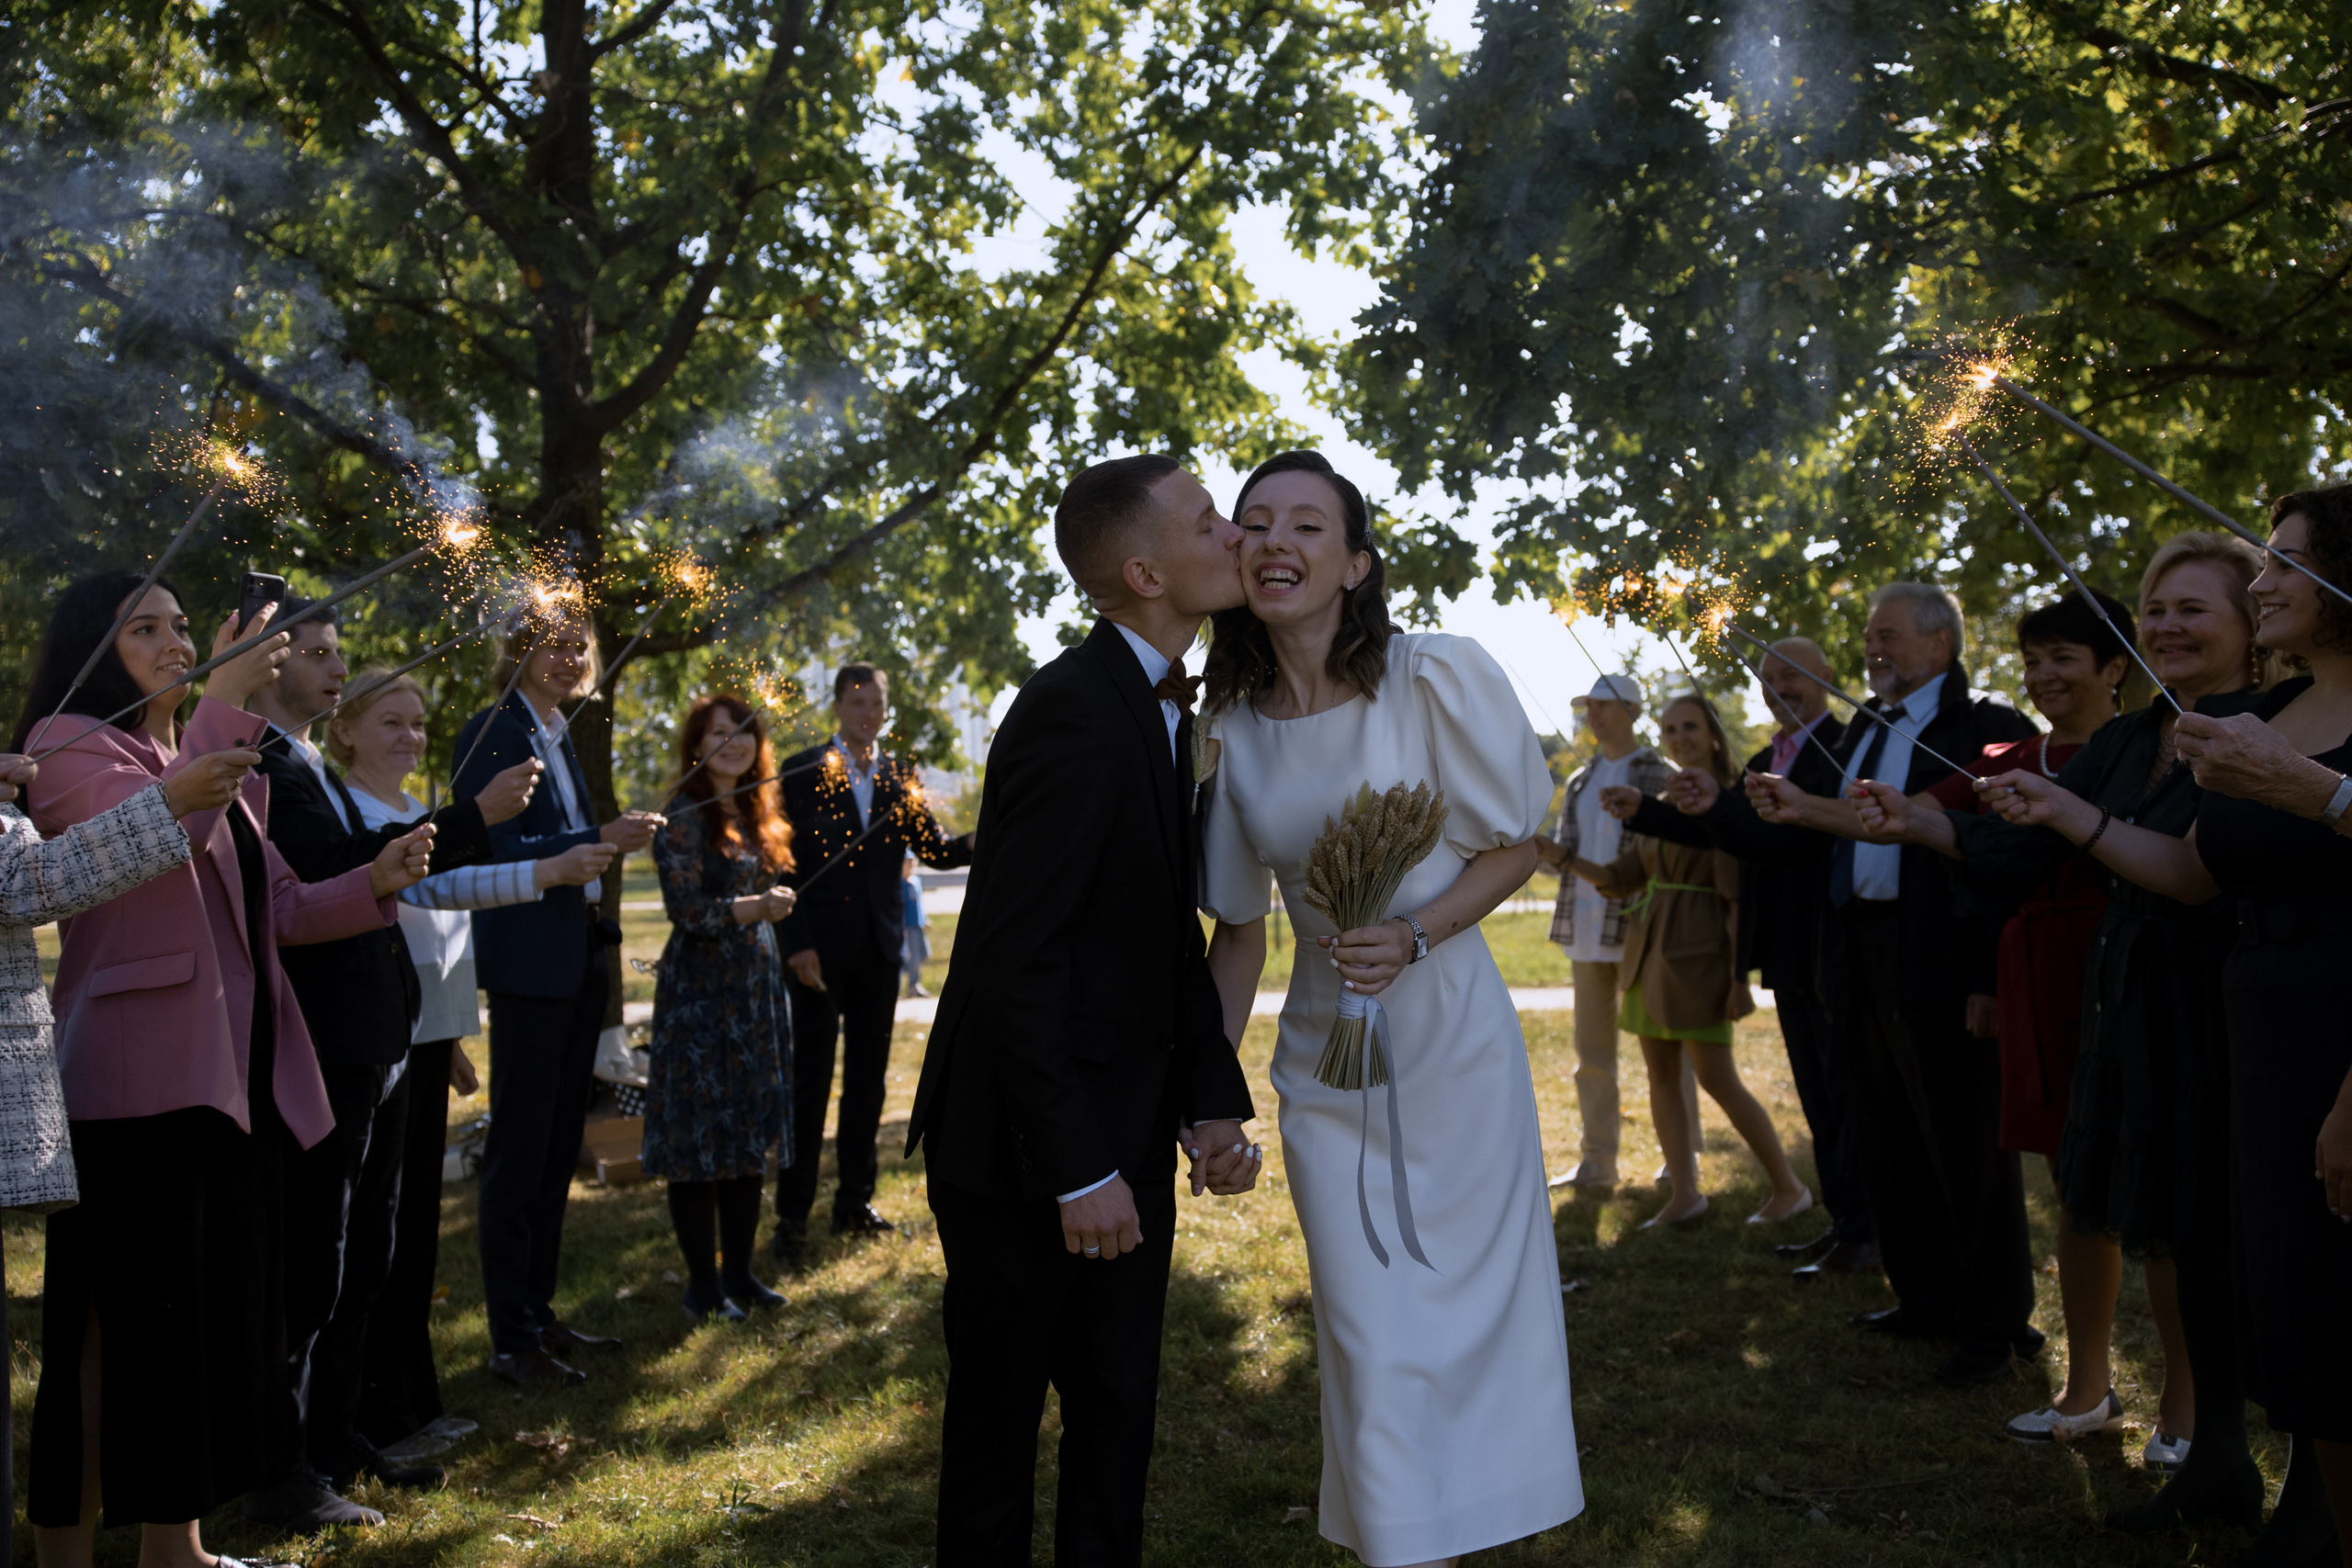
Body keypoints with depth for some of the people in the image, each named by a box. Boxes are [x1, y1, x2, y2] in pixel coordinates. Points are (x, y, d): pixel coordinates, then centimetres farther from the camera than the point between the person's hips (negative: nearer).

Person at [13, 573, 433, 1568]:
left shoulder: (211, 757, 21)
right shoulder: (71, 743, -3)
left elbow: (274, 908, 16)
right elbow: (162, 829, -23)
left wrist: (374, 883, 1)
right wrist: (223, 703, -24)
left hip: (238, 1074, 8)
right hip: (137, 1075, -8)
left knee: (225, 1304, 12)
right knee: (124, 1314, -3)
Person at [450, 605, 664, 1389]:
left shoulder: (561, 735, 15)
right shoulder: (492, 731, -10)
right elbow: (493, 851, -17)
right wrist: (599, 840, -22)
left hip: (581, 958, 9)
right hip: (529, 963, -9)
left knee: (559, 1147, 14)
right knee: (519, 1153, -2)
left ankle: (539, 1311, 24)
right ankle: (511, 1340, 6)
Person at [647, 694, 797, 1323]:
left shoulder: (755, 815, 13)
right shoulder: (685, 815, -9)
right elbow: (687, 908, -17)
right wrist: (756, 907, -25)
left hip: (756, 990, 7)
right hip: (700, 994, -7)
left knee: (750, 1139, 10)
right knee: (700, 1143, -1)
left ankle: (740, 1275, 20)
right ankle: (703, 1285, 9)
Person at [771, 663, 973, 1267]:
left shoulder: (900, 778, 10)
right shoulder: (802, 771, -2)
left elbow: (932, 850, 9)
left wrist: (973, 843, -13)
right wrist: (797, 943, -12)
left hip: (878, 946, 4)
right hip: (821, 945, -4)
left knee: (868, 1077, 10)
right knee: (809, 1079, -1)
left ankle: (855, 1200, 21)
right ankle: (792, 1213, 6)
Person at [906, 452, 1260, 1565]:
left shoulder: (1163, 711, 8)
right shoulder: (1075, 712, -22)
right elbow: (1013, 961, -25)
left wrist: (1212, 1103, 0)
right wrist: (1080, 1172, -23)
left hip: (1122, 1140, 8)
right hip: (1026, 1146, -8)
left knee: (1118, 1411, 19)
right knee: (1000, 1418, 12)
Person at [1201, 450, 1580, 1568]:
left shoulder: (1436, 677, -12)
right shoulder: (1235, 726, -1)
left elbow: (1515, 845, -5)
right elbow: (1241, 925, 7)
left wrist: (1411, 938, -21)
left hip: (1448, 1037, -2)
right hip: (1324, 1056, 3)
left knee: (1466, 1307, 9)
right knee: (1372, 1338, 4)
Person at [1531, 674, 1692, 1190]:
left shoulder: (1661, 775, -2)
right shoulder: (1580, 782, 16)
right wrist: (1550, 854, -6)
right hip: (1587, 931, 6)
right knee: (1591, 1050, 8)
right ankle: (1597, 1162, 16)